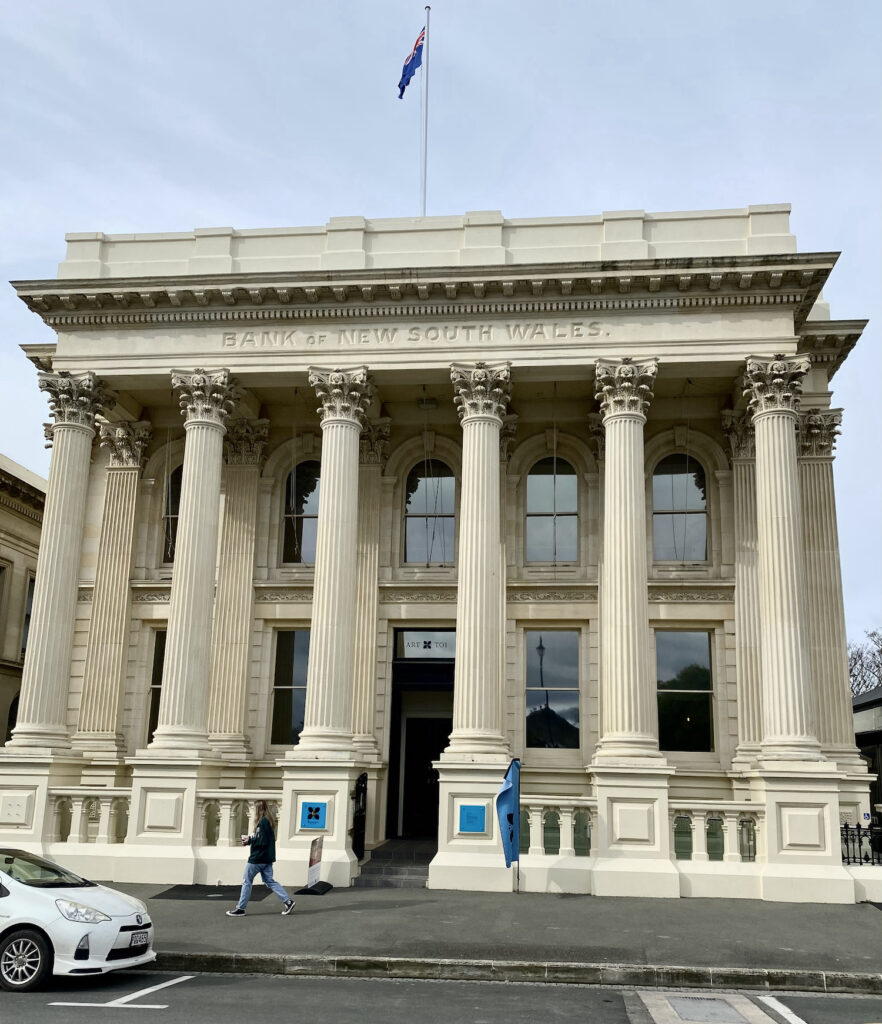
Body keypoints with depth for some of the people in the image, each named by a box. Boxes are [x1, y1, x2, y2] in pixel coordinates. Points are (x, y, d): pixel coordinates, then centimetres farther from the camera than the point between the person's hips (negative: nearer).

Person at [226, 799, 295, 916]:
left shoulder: (262, 822, -19)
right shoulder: (268, 821, 11)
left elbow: (262, 841, -23)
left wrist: (249, 840, -12)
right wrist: (250, 839, 8)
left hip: (257, 858, -9)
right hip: (267, 858, 9)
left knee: (247, 882, 5)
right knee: (269, 881, 11)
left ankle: (240, 908, 13)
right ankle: (288, 901, 4)